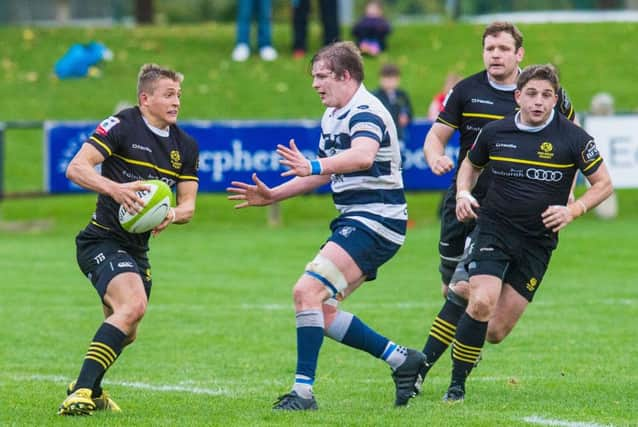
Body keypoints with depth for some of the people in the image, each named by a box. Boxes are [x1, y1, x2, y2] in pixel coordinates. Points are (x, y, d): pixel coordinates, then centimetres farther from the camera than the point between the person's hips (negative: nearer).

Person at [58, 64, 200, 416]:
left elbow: (188, 205, 10)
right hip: (103, 239, -8)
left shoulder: (186, 146, 10)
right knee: (133, 304, -29)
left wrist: (172, 215, -13)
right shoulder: (123, 126, -10)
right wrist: (115, 189, -31)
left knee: (125, 331, 16)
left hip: (137, 249, 8)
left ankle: (88, 389, 41)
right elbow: (76, 168, -16)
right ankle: (81, 393, -31)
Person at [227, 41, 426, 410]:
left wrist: (314, 166, -53)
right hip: (353, 221, 11)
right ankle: (402, 360, 18)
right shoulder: (332, 117, 15)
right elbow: (324, 175, 28)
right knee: (322, 312, 9)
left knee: (308, 291, -21)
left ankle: (303, 391, -20)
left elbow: (363, 156, -39)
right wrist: (270, 196, 22)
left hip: (376, 221, -11)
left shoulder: (366, 112, -16)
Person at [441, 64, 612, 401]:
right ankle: (456, 384, -9)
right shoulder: (494, 133, -1)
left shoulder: (573, 138, -6)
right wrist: (463, 193, -1)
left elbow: (603, 184, 2)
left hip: (538, 241, 0)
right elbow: (471, 165, 19)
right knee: (482, 303, -23)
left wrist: (573, 210, -14)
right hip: (493, 230, 0)